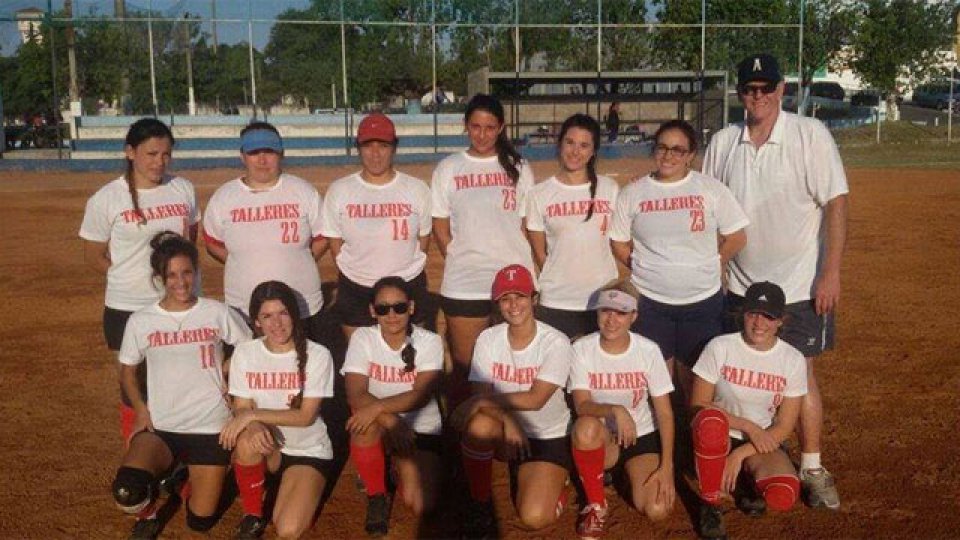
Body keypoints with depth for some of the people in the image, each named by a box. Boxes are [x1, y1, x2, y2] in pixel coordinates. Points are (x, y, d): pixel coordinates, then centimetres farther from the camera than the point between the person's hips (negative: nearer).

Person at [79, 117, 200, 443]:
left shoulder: (183, 189, 4)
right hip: (129, 309, -3)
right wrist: (135, 279, -5)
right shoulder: (106, 199, -6)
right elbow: (93, 256, 1)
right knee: (136, 387, 7)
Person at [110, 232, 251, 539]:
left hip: (210, 427, 0)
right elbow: (127, 370, 11)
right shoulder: (141, 321, -3)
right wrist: (141, 410, -3)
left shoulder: (218, 313, -5)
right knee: (127, 492, -29)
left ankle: (188, 476, 37)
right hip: (160, 427, 0)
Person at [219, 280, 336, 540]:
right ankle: (252, 516, -10)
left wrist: (252, 414, -25)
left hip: (308, 450, -2)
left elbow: (305, 416, -15)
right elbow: (241, 410, -5)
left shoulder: (317, 355, -13)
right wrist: (253, 427, -29)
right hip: (266, 449, 2)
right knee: (248, 440, -35)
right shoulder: (244, 354, -4)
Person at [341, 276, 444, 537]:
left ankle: (400, 466, 18)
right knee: (365, 423, -36)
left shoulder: (429, 341, -13)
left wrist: (378, 407, -39)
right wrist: (389, 419, -38)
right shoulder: (362, 338, -11)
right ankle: (376, 495, -9)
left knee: (421, 507, -17)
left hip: (421, 429, 0)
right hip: (379, 426, 1)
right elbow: (355, 395, -22)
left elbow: (421, 395, -25)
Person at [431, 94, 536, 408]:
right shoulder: (447, 170, 7)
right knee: (463, 366, 4)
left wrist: (523, 268, 0)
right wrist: (459, 261, -2)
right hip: (463, 286, 0)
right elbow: (440, 228, 7)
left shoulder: (518, 169, 8)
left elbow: (528, 225, 8)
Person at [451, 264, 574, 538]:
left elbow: (535, 399, -23)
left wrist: (481, 402, -27)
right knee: (480, 424, -35)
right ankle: (479, 503, -10)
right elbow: (482, 395, -12)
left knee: (534, 517, -22)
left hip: (548, 437, -2)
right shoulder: (489, 339, -6)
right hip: (504, 432, 3)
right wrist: (507, 419, -31)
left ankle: (553, 483, 15)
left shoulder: (556, 343, -16)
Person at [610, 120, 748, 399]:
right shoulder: (633, 193, 1)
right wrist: (647, 271, 1)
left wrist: (705, 269, 3)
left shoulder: (711, 189, -1)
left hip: (703, 300, 0)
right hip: (650, 302, 1)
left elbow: (736, 238, 3)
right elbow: (619, 244, 7)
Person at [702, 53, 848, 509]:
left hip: (800, 284, -3)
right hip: (740, 284, 4)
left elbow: (836, 204, -10)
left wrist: (831, 274, -16)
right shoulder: (722, 143, 2)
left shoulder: (811, 135, -8)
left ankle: (812, 468, 17)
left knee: (800, 372, 2)